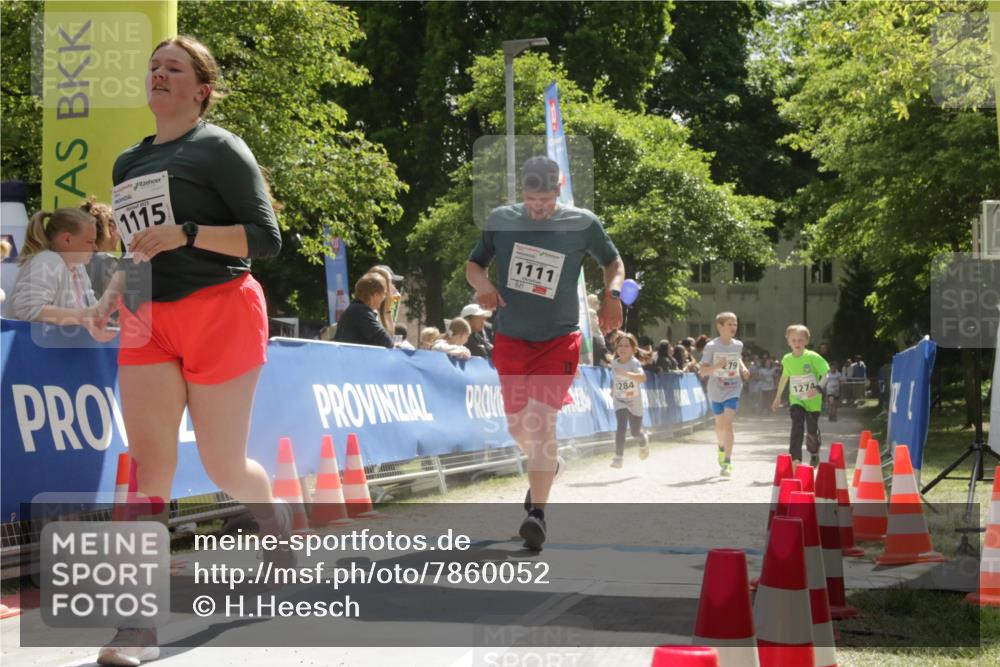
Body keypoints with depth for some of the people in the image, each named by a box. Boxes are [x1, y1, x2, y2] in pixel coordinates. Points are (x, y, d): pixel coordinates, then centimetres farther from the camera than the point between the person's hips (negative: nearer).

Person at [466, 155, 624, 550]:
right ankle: (544, 468, 44)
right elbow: (473, 265, 9)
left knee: (541, 419, -17)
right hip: (510, 338, 3)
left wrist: (612, 296, -10)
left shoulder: (582, 224, -6)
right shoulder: (501, 220, -1)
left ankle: (537, 513, -17)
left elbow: (613, 263, 10)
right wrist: (483, 285, -13)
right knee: (517, 425, 10)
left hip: (558, 339, -3)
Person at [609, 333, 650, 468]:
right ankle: (618, 457, -16)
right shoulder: (614, 363, -5)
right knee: (621, 426, -20)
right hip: (619, 401, 2)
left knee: (635, 432, 8)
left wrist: (625, 373, -51)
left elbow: (642, 378, -39)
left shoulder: (634, 363, -20)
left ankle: (643, 441, 45)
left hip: (634, 402, -2)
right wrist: (613, 390, 17)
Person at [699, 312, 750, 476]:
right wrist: (717, 366, -29)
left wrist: (743, 368, 3)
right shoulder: (711, 346, -11)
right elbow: (703, 371, -11)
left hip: (733, 390, 0)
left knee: (727, 424, -15)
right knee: (720, 424, 16)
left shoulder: (738, 345, -1)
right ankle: (722, 448, 48)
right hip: (716, 390, 0)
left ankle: (727, 462, -16)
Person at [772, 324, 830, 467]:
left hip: (813, 401, -1)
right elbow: (784, 378, 16)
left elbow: (826, 374, -17)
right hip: (796, 400, 1)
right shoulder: (787, 359, -1)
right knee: (797, 426, -21)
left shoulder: (812, 357, -14)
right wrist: (777, 398, 23)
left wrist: (818, 388, -34)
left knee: (812, 431, 10)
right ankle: (795, 458, -26)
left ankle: (814, 453, 41)